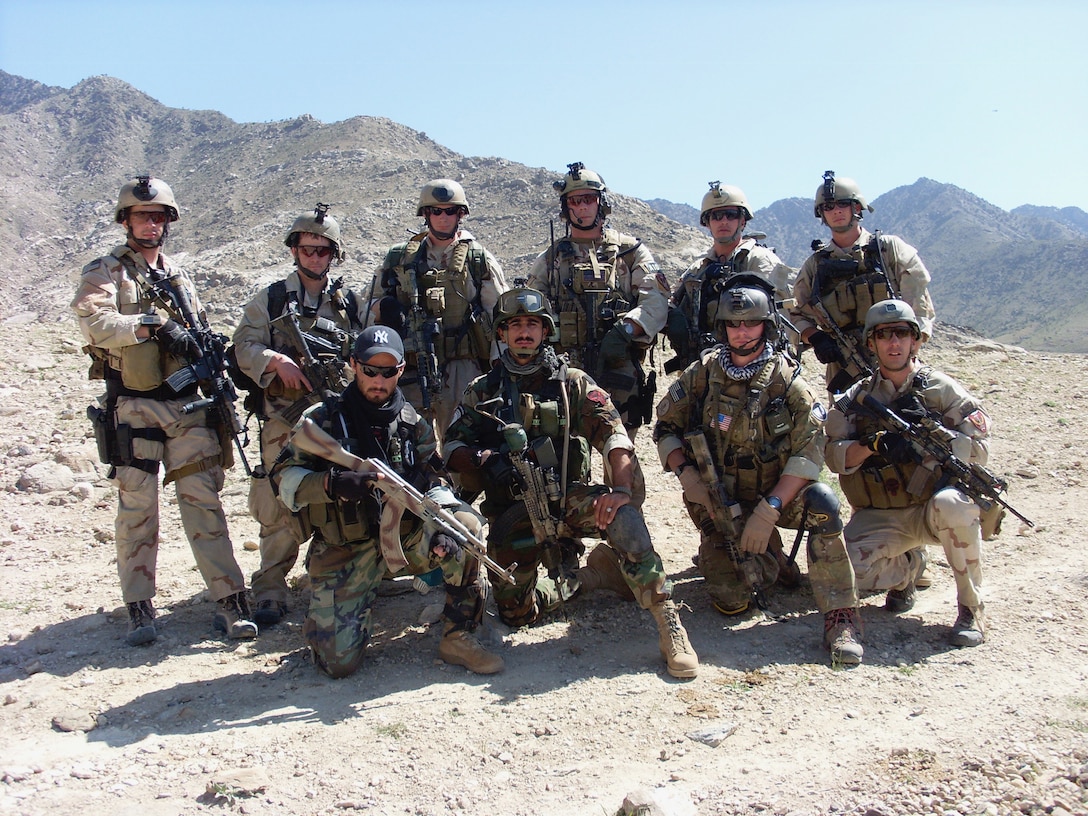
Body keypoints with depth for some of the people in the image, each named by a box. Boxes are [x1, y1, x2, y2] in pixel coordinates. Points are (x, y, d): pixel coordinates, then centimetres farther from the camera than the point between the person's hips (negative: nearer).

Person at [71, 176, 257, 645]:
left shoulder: (179, 278, 18)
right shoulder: (104, 273, 2)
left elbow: (201, 339, 22)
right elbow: (94, 322, -17)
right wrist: (154, 324, -23)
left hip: (186, 405, 4)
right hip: (132, 408, -3)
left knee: (203, 501, 1)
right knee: (137, 509, 2)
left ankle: (229, 600, 2)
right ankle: (139, 610, 13)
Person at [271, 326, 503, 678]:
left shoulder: (413, 424, 5)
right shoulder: (323, 419, -3)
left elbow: (433, 481, 0)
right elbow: (284, 477, -9)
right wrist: (332, 483, -30)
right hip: (343, 552, -2)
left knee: (465, 522, -25)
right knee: (339, 662, -12)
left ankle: (458, 637, -11)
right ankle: (322, 617, 26)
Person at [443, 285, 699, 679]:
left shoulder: (574, 384, 1)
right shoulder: (482, 392, 7)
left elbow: (615, 438, -10)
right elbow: (453, 449, 3)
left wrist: (620, 490, -28)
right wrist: (484, 460, -19)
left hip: (568, 502, -2)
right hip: (514, 517, 3)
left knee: (619, 511, -34)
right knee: (516, 613, 2)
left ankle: (666, 620, -26)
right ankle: (590, 576, 25)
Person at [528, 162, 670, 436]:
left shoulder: (630, 251, 9)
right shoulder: (550, 259, 16)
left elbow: (656, 299, -5)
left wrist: (625, 331, -20)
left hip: (620, 369, -1)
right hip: (567, 372, 1)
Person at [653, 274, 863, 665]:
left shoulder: (787, 380, -9)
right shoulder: (701, 373, -4)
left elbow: (809, 451, -16)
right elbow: (665, 427, 4)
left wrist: (769, 510, -25)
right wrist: (686, 474, -14)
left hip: (775, 494, -1)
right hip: (717, 499, 1)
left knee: (822, 502, -34)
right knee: (730, 602, -10)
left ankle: (840, 619, -21)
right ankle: (768, 561, 25)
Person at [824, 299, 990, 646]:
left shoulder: (942, 390, 1)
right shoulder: (855, 399, 6)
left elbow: (979, 449, -7)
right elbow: (834, 457, -5)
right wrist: (874, 444, -23)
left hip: (931, 508, -2)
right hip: (879, 518, 2)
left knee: (953, 505, -37)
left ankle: (970, 607, -13)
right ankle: (908, 567, 14)